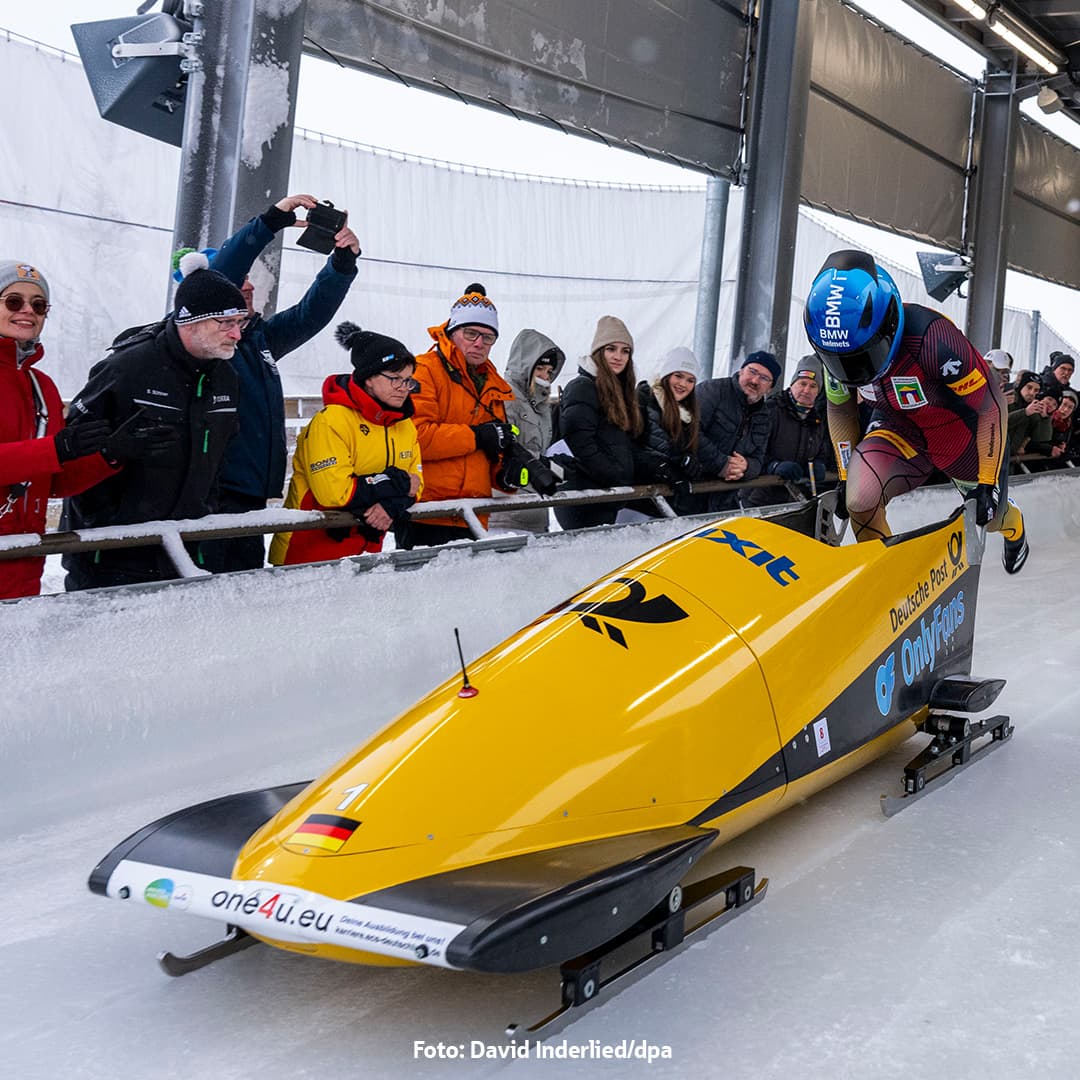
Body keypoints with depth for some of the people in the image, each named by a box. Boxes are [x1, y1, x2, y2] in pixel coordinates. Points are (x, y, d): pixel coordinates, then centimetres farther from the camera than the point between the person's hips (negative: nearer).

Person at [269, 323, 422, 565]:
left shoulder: (405, 426, 8)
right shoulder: (332, 420, -17)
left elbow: (414, 484, 6)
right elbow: (334, 491, -26)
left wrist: (392, 505, -18)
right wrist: (397, 483, -16)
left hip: (365, 549, 7)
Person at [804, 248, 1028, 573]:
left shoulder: (930, 336, -38)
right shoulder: (837, 347, -22)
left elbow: (992, 403, -25)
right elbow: (839, 410, 0)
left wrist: (989, 480, -21)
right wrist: (845, 476, 3)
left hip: (965, 433, -3)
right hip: (899, 429, 3)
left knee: (989, 516, 19)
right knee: (859, 503, -24)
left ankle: (1013, 525, 57)